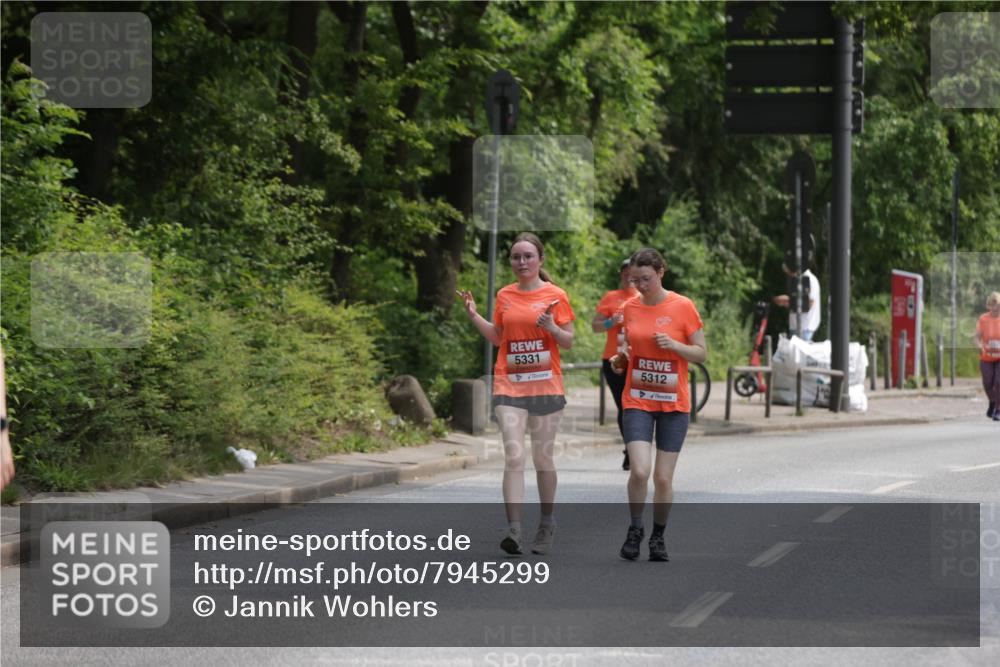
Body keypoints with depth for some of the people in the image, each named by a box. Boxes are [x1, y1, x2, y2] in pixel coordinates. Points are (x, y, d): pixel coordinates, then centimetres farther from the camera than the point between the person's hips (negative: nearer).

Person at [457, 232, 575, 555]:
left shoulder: (555, 296, 0)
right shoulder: (504, 296, 9)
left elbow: (568, 342, 1)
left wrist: (551, 328, -18)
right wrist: (474, 316, 6)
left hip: (545, 385, -1)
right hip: (509, 384, 2)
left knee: (542, 458, 7)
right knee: (513, 456, -12)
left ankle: (547, 524, 25)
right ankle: (513, 529, -19)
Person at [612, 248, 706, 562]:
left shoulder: (683, 306, -5)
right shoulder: (630, 308, 4)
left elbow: (702, 353, -1)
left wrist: (674, 345, -19)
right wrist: (619, 359, -3)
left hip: (673, 404, -1)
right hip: (637, 401, 1)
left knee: (663, 478, -1)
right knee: (639, 471, -16)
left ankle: (659, 536, 21)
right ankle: (635, 529, 7)